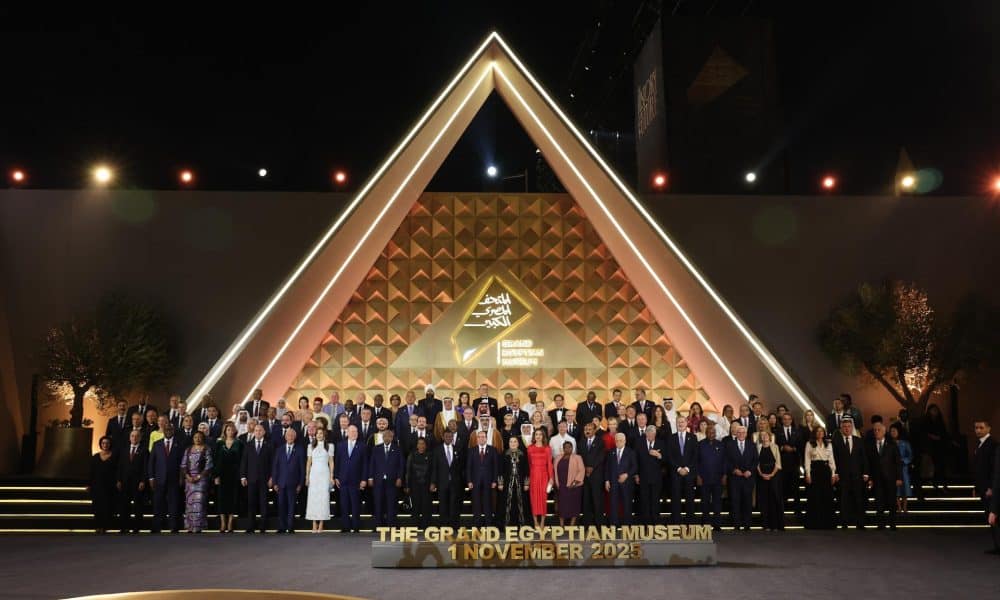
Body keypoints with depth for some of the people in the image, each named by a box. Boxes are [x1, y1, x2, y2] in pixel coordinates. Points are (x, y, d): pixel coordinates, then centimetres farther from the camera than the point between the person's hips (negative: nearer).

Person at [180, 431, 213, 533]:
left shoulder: (207, 450, 0)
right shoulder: (188, 449, 12)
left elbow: (208, 466, -6)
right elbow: (183, 464, 7)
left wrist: (198, 476, -13)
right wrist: (187, 476, -8)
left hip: (201, 478, -4)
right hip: (189, 479, 4)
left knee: (199, 502, -9)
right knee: (189, 502, 2)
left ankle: (198, 527, -8)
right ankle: (190, 526, 7)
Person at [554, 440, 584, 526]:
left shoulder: (577, 458, 0)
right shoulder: (558, 458, 11)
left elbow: (581, 471, -7)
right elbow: (554, 471, 12)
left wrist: (575, 482, -15)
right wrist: (556, 483, 2)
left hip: (573, 487, -3)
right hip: (561, 487, 3)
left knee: (573, 506, -1)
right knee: (561, 506, 3)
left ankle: (572, 527, 5)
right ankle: (561, 526, 9)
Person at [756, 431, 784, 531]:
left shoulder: (775, 447, 5)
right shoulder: (758, 448, 8)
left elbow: (778, 463, -1)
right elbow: (757, 463, 5)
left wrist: (771, 474, -12)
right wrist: (762, 474, -9)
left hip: (774, 475, -1)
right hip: (762, 476, 1)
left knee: (775, 498, -3)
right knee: (764, 499, 0)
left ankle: (776, 524, 1)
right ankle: (766, 525, 3)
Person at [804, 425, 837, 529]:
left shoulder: (828, 445, 12)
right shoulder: (809, 444, 3)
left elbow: (832, 460, 11)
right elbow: (807, 460, -2)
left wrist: (833, 474, 2)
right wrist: (808, 474, -9)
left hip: (826, 470, 3)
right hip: (814, 470, -3)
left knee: (827, 497, 3)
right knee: (814, 497, -2)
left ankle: (827, 523, 12)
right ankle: (813, 523, 5)